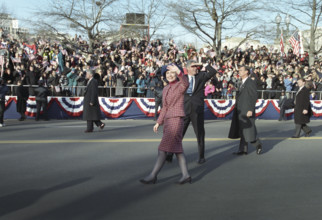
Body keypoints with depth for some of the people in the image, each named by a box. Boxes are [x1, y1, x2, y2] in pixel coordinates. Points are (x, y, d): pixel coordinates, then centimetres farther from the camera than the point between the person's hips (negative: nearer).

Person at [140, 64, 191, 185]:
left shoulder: (180, 85, -5)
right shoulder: (165, 89, 17)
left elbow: (186, 83, -32)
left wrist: (179, 72, -49)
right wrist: (158, 122, 16)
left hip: (176, 119, -9)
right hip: (168, 120, 9)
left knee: (163, 149, -9)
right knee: (176, 149, 8)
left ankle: (152, 176, -7)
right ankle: (185, 175, 10)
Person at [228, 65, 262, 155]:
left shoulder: (251, 83, -10)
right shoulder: (242, 83, 17)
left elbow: (254, 96, -15)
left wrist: (250, 110, -21)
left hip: (247, 111, -9)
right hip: (241, 111, 9)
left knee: (248, 130, -4)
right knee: (242, 131, 8)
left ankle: (258, 144, 15)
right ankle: (243, 150, 11)